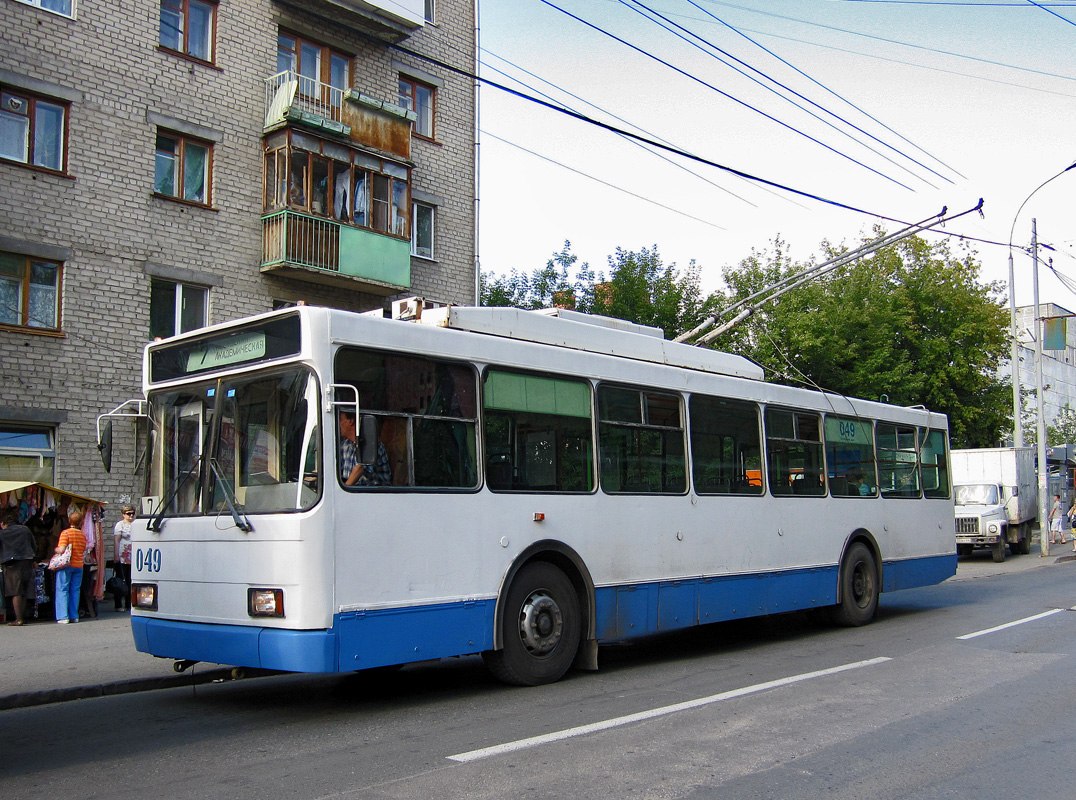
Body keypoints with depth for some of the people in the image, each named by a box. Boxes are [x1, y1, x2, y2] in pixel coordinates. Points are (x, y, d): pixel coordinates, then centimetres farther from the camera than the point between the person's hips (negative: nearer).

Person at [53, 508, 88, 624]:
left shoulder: (65, 533, -10)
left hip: (66, 565, -5)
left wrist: (56, 549, 4)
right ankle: (74, 616, 11)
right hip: (79, 565, 5)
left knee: (62, 590, 0)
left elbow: (61, 549, -16)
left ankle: (63, 617, -4)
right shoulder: (83, 535, 7)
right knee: (75, 590, 10)